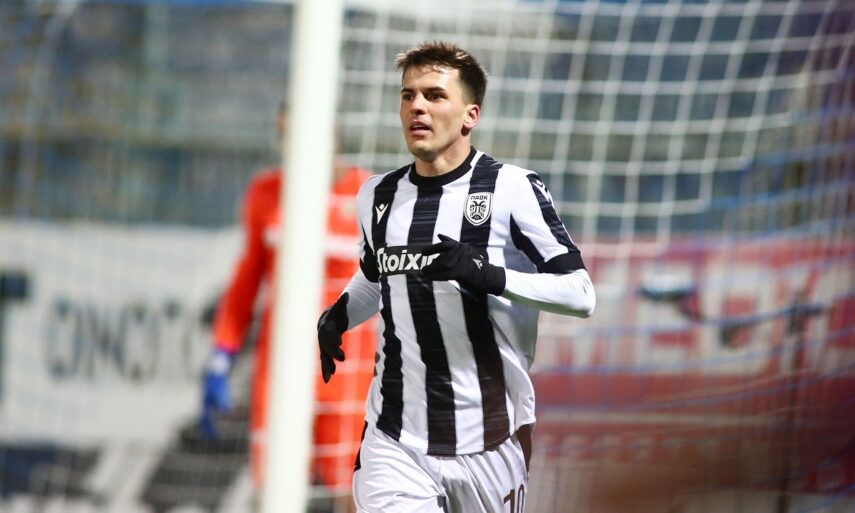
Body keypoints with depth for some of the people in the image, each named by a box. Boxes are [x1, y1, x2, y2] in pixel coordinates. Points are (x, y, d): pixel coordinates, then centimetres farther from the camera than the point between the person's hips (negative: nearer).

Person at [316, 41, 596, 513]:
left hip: (488, 438, -3)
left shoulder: (511, 189, -6)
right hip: (395, 443, 3)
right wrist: (339, 316, 11)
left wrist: (492, 277, -24)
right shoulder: (378, 197, 10)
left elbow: (581, 294, -10)